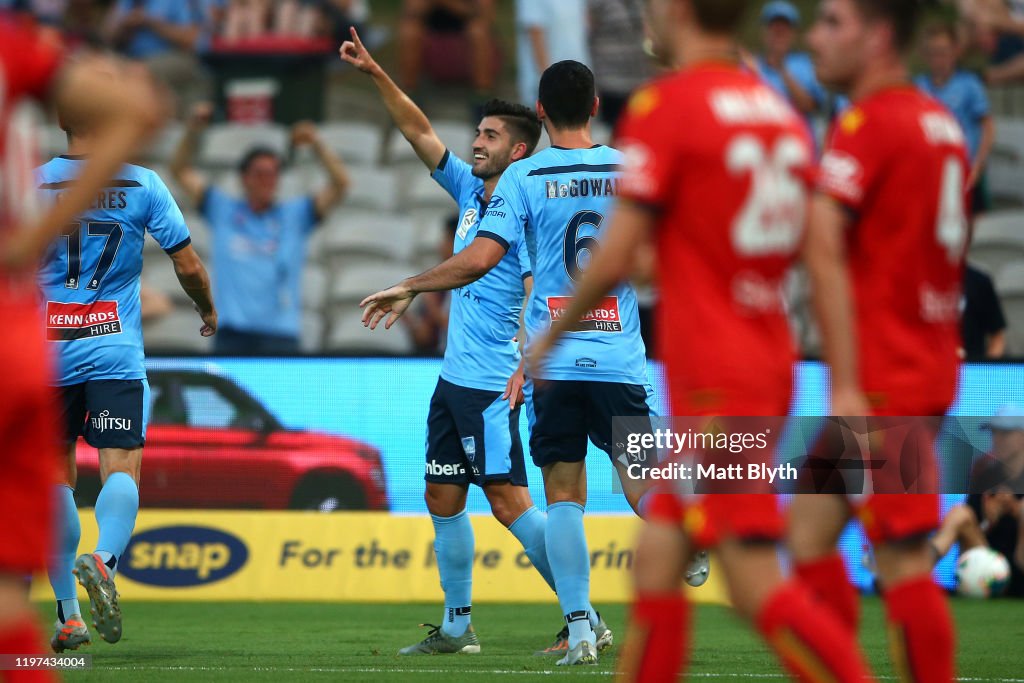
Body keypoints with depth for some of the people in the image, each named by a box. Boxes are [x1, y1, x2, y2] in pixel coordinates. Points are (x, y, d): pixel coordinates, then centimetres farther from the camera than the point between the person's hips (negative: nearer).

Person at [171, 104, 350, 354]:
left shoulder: (295, 215, 9)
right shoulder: (223, 210, 12)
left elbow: (340, 185, 1)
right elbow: (181, 170, 11)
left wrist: (317, 143, -12)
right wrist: (193, 129, -3)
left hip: (280, 334, -1)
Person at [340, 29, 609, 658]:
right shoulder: (471, 192, 11)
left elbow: (541, 295, -20)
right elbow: (421, 134, 16)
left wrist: (526, 363, -30)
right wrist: (377, 75, 8)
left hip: (493, 385, -9)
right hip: (454, 377, 9)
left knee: (509, 501, -12)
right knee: (443, 498, 10)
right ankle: (457, 628, 18)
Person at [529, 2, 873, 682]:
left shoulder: (666, 104, -11)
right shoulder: (780, 110, 11)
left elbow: (614, 260, -12)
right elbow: (809, 249, 16)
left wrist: (550, 337, 3)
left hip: (712, 382, -8)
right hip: (768, 364, 8)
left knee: (757, 586, -10)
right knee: (655, 561, 12)